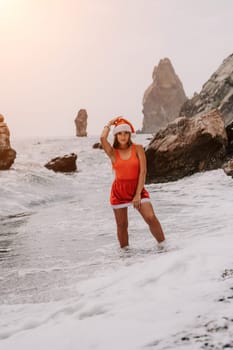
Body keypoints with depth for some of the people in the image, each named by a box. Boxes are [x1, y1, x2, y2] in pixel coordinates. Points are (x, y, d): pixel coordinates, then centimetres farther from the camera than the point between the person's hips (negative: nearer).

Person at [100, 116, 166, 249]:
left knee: (151, 218, -14)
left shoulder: (138, 149, -2)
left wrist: (138, 194, -12)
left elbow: (143, 171, -7)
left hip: (137, 188, -1)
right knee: (122, 225, 6)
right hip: (119, 190, 1)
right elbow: (103, 138, -18)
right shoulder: (113, 153, 0)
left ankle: (163, 245, 0)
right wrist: (110, 123, -1)